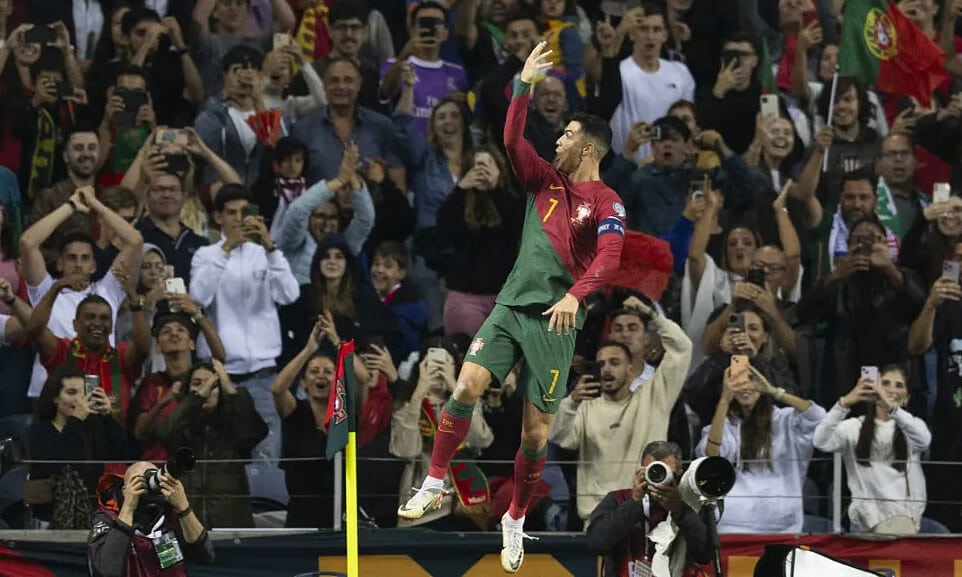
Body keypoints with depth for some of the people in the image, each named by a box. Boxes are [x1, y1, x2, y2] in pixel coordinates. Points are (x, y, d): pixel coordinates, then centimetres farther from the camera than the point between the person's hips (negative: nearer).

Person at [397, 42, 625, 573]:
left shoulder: (605, 202, -6)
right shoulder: (546, 181, 12)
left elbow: (609, 254, -21)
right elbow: (512, 141, 4)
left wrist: (574, 295, -37)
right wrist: (524, 85, -4)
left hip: (554, 321, -4)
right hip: (511, 306, 4)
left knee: (536, 430, -2)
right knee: (467, 386, -16)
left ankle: (516, 520, 16)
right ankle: (435, 484, -6)